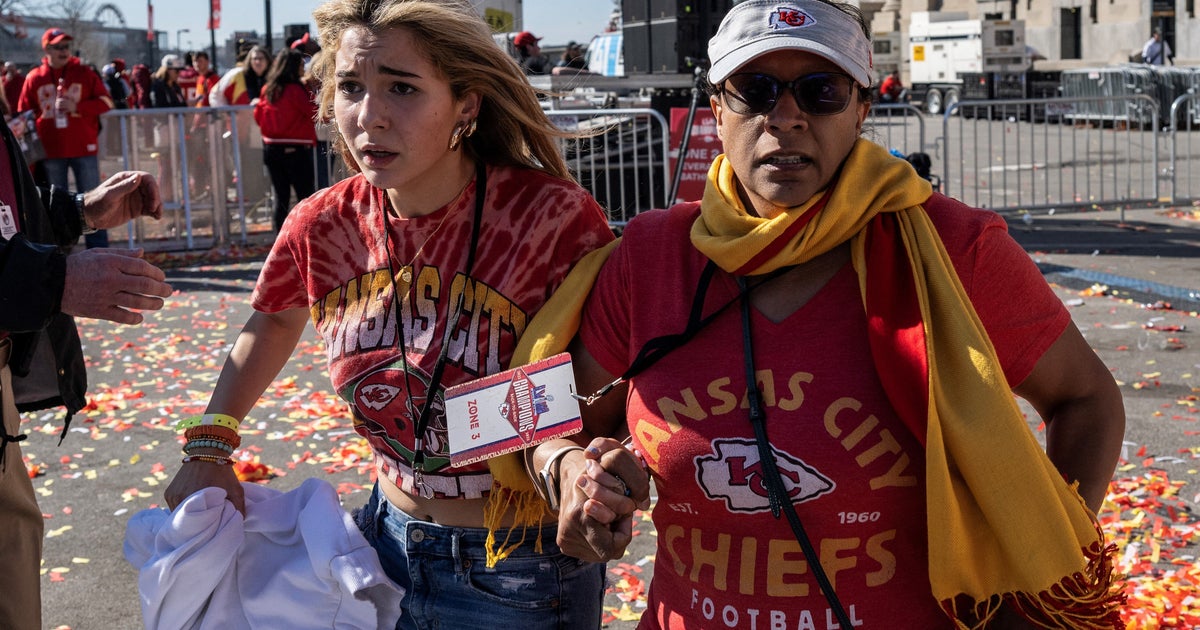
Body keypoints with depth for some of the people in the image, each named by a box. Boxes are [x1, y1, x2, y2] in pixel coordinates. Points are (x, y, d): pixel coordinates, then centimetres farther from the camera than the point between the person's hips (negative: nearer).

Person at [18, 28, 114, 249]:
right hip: (51, 150, 1)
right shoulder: (34, 78, 4)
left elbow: (106, 101, 0)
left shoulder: (84, 73, 2)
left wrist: (77, 107, -13)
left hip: (83, 147, -1)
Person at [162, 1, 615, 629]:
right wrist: (210, 448, 6)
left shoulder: (556, 218, -24)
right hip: (390, 544, 4)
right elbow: (273, 322, 14)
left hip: (525, 576, -4)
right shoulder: (324, 226, -8)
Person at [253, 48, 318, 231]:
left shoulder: (268, 89, 6)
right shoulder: (295, 89, -13)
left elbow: (258, 116, 14)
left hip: (271, 148, 7)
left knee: (281, 197, 11)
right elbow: (316, 113, -12)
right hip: (297, 149, -7)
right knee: (305, 197, -2)